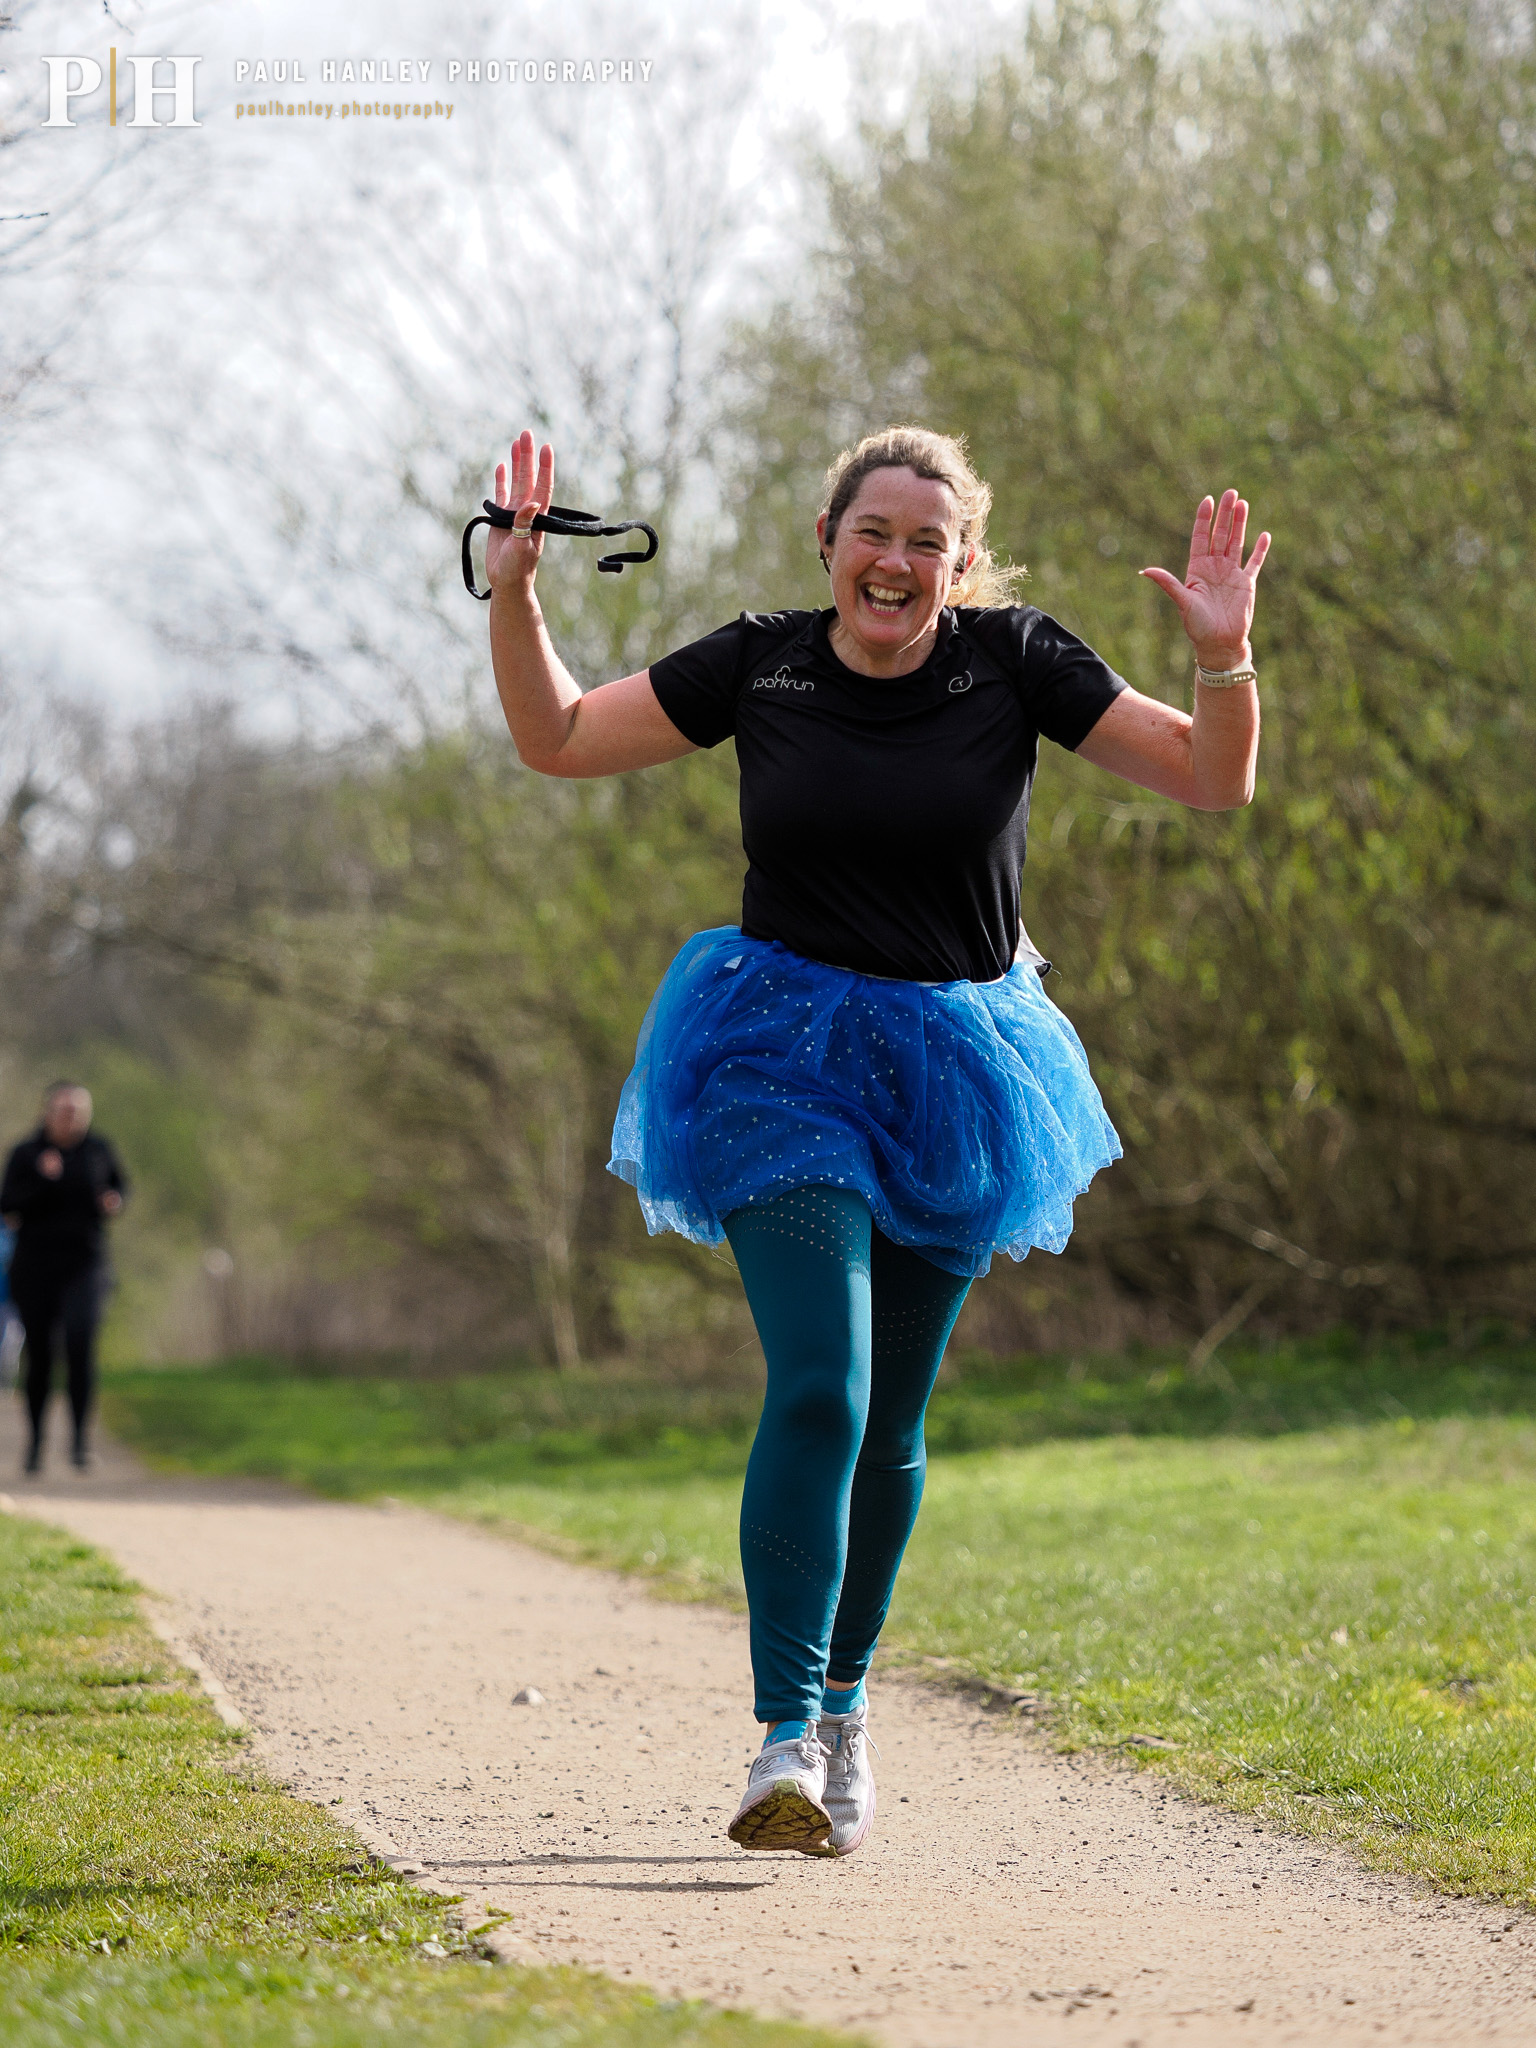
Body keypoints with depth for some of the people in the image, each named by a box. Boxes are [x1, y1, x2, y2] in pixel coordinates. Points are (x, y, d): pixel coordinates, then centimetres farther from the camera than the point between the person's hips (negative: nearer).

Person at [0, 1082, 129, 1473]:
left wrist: (115, 1200, -2)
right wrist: (41, 1181, -22)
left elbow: (119, 1182, 20)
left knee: (81, 1341, -20)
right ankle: (36, 1438, 23)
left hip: (84, 1264, 0)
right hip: (35, 1263, 0)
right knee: (39, 1353, 5)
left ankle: (81, 1437, -18)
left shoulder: (97, 1148, 3)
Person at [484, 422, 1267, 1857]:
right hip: (784, 1063, -1)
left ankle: (843, 1706, 30)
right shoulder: (761, 667, -2)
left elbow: (1215, 782, -3)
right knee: (818, 1390, -18)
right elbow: (557, 740, 7)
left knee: (888, 1422, 10)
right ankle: (786, 1746, -20)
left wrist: (1224, 658, -22)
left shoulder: (1011, 664, -4)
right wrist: (512, 588, -6)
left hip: (949, 1068, 2)